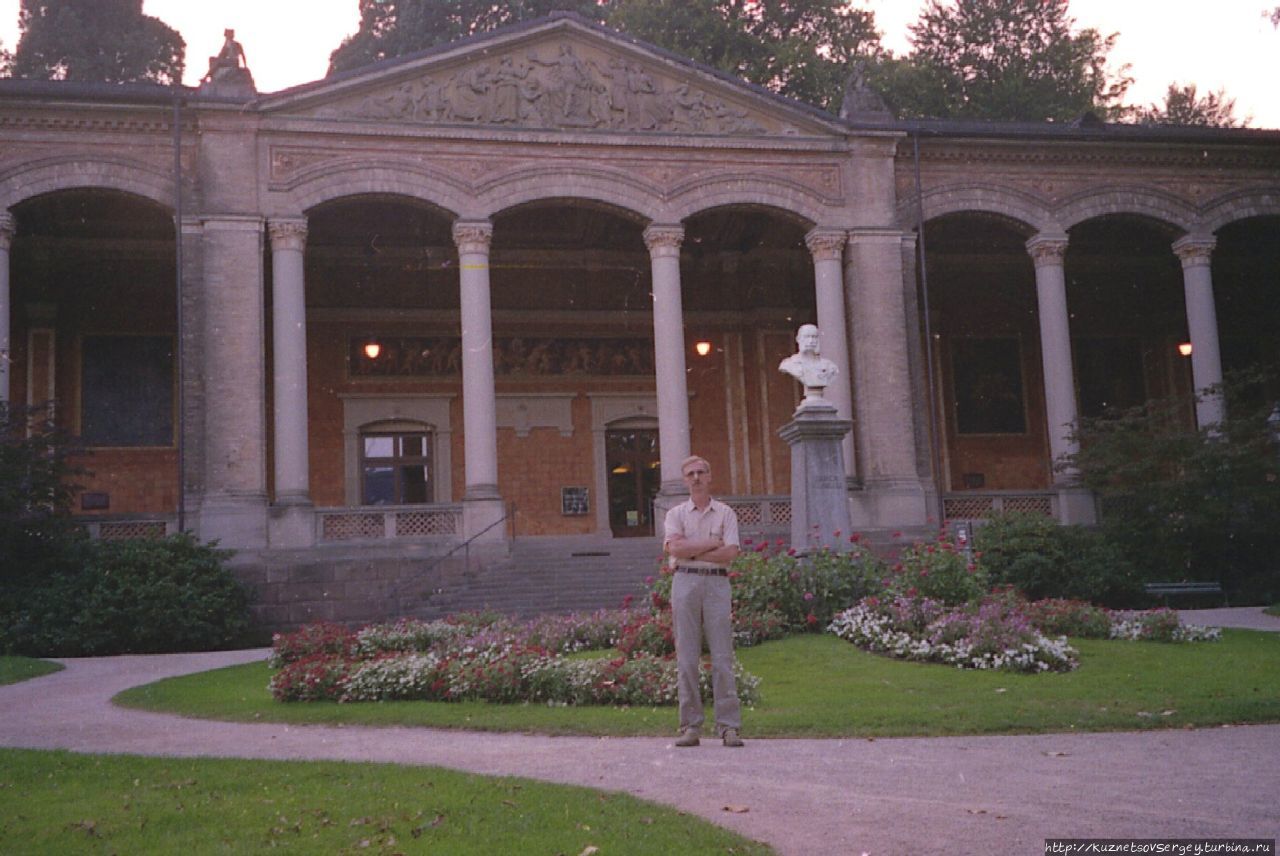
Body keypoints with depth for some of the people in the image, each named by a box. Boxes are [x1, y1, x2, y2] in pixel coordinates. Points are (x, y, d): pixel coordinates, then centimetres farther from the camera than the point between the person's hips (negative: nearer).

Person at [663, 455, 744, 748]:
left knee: (722, 656, -3)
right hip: (685, 582, 1)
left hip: (716, 583, -1)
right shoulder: (676, 514, 12)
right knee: (686, 657, -1)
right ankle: (691, 725, 2)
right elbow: (674, 547, -7)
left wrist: (692, 552, -5)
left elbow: (731, 552, -5)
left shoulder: (725, 513, 10)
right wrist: (712, 543, -5)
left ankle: (729, 725, -2)